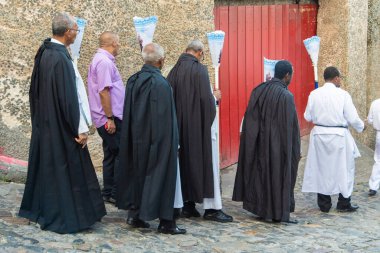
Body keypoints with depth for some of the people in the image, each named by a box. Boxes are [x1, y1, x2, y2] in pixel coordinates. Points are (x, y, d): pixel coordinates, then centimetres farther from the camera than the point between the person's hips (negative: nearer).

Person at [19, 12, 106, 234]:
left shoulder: (44, 52, 6)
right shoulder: (61, 57, -22)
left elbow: (35, 90, 13)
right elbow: (69, 97, -23)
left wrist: (40, 118, 19)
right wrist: (80, 129, -18)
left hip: (44, 123, 9)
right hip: (61, 126, -9)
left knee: (46, 164, 18)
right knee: (65, 168, 0)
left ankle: (39, 208, 28)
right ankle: (65, 217, 6)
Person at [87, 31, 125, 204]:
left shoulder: (101, 59, 17)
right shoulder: (104, 62, -16)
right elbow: (103, 91, -22)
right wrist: (110, 118, -20)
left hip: (110, 118, 11)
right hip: (110, 118, -11)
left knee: (111, 155, 15)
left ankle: (108, 193, 22)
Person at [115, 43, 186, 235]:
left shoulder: (133, 80, 3)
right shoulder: (160, 83, -18)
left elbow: (128, 114, 9)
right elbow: (166, 117, -17)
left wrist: (136, 134, 17)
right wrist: (172, 141, -10)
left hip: (135, 138, 7)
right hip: (157, 138, -7)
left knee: (138, 173, 16)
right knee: (160, 174, 1)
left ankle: (135, 215, 20)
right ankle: (165, 221, 6)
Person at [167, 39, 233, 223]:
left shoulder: (175, 70, 4)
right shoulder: (199, 69, -14)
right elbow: (206, 98, -19)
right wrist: (215, 96, 2)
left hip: (180, 125, 6)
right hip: (200, 125, -6)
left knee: (185, 162, 13)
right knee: (206, 162, 1)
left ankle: (188, 205, 17)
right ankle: (211, 208, 3)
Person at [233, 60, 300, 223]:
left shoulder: (258, 91, 1)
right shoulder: (286, 95, -16)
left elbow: (250, 119, 5)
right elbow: (291, 126, -14)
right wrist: (296, 150, -6)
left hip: (259, 142, 6)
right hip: (278, 145, -6)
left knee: (260, 173, 16)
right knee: (279, 176, 5)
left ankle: (261, 209, 23)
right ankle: (279, 214, 11)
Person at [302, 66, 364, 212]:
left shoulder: (314, 94, -2)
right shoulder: (343, 94, -9)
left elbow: (308, 117, 2)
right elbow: (352, 118, -8)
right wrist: (361, 127, 12)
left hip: (319, 135, 3)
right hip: (338, 136, -3)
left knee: (321, 168, 11)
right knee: (344, 169, 11)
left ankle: (324, 204, 17)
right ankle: (343, 204, 16)